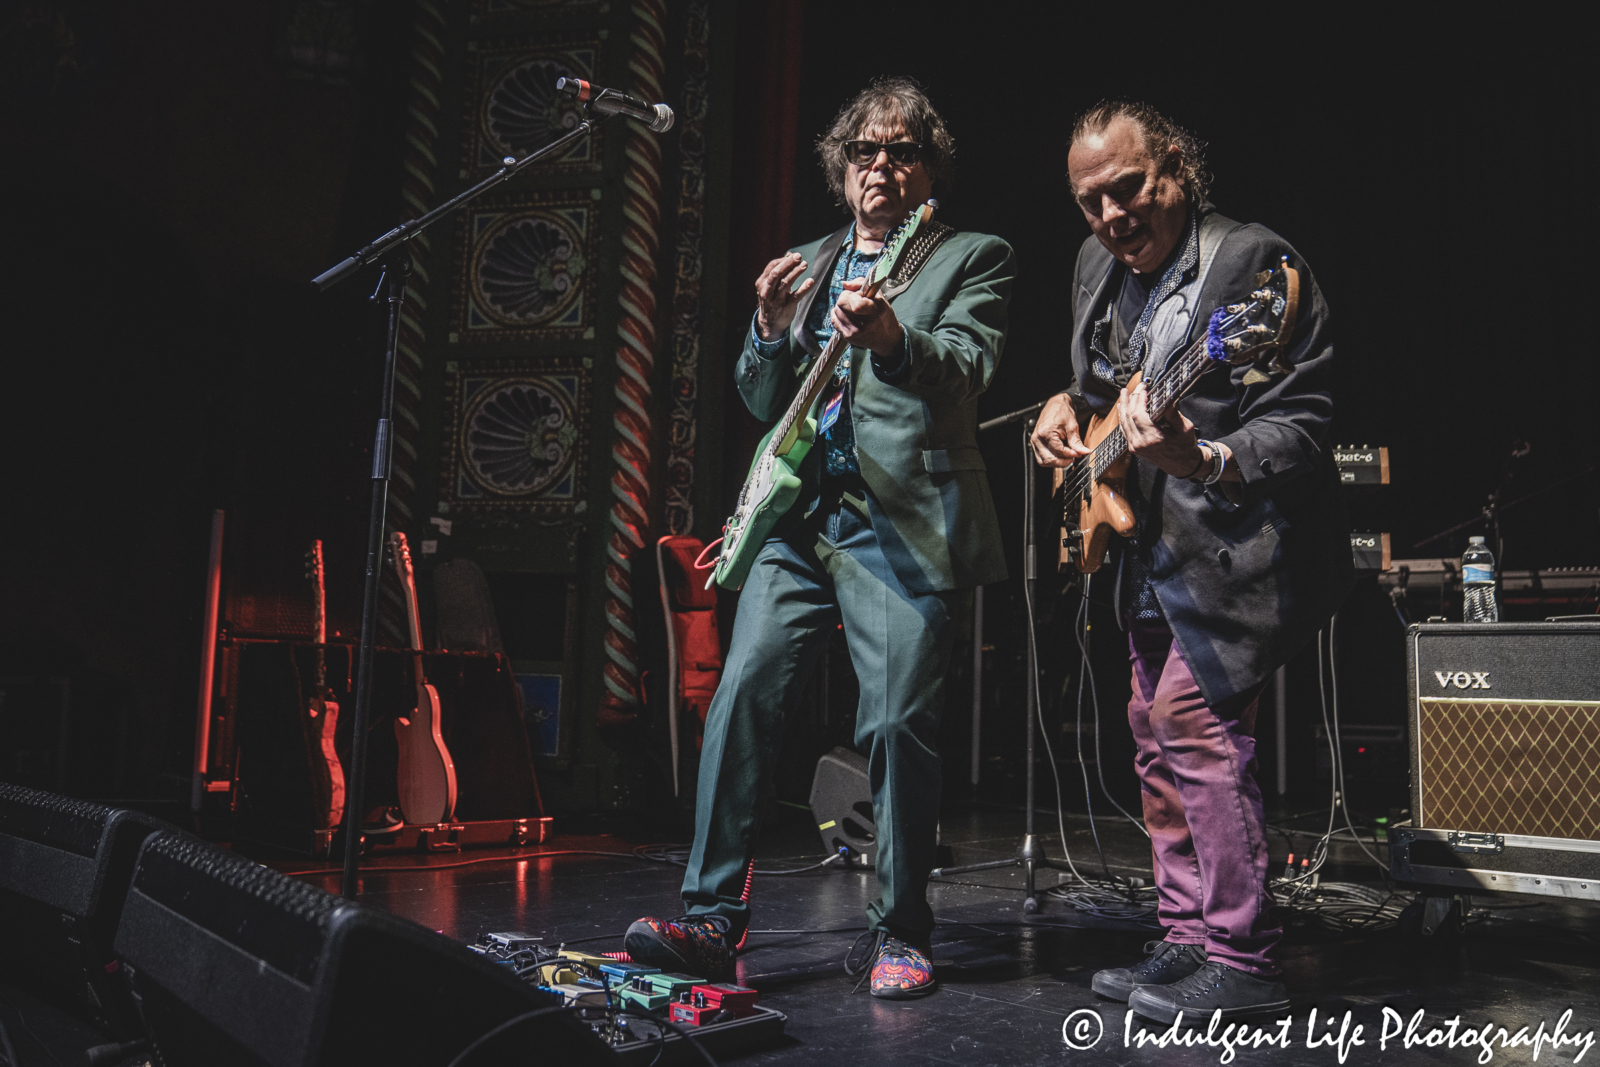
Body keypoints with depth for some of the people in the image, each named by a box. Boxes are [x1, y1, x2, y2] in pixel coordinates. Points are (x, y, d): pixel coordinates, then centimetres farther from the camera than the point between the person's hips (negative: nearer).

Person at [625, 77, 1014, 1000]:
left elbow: (965, 372, -9)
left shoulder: (972, 259, 8)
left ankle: (900, 933, 9)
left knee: (899, 722, -9)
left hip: (906, 523, -4)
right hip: (800, 517, 5)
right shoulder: (809, 266, 22)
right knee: (742, 698, -5)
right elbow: (767, 404, 19)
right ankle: (714, 918, 3)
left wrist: (889, 339, -30)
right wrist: (773, 330, -2)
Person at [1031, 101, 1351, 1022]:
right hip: (1154, 546, 9)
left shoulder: (1254, 264, -17)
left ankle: (1244, 962, -3)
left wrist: (1200, 460, -40)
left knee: (1192, 713, -17)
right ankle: (1189, 939, 25)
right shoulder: (1100, 268, 8)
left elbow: (1303, 427, -23)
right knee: (1156, 733, 11)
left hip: (1241, 546, -9)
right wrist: (1072, 404, 4)